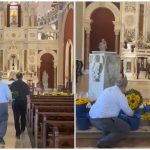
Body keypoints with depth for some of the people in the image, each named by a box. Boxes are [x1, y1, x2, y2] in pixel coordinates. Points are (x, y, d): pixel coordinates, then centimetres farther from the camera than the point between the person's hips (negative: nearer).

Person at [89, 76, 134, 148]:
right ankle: (104, 143, 4)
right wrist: (132, 113, 29)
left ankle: (105, 138, 21)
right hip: (102, 121, -9)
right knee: (126, 128, 10)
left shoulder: (108, 89, 17)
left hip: (93, 118, 9)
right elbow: (128, 111, 4)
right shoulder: (121, 95, -7)